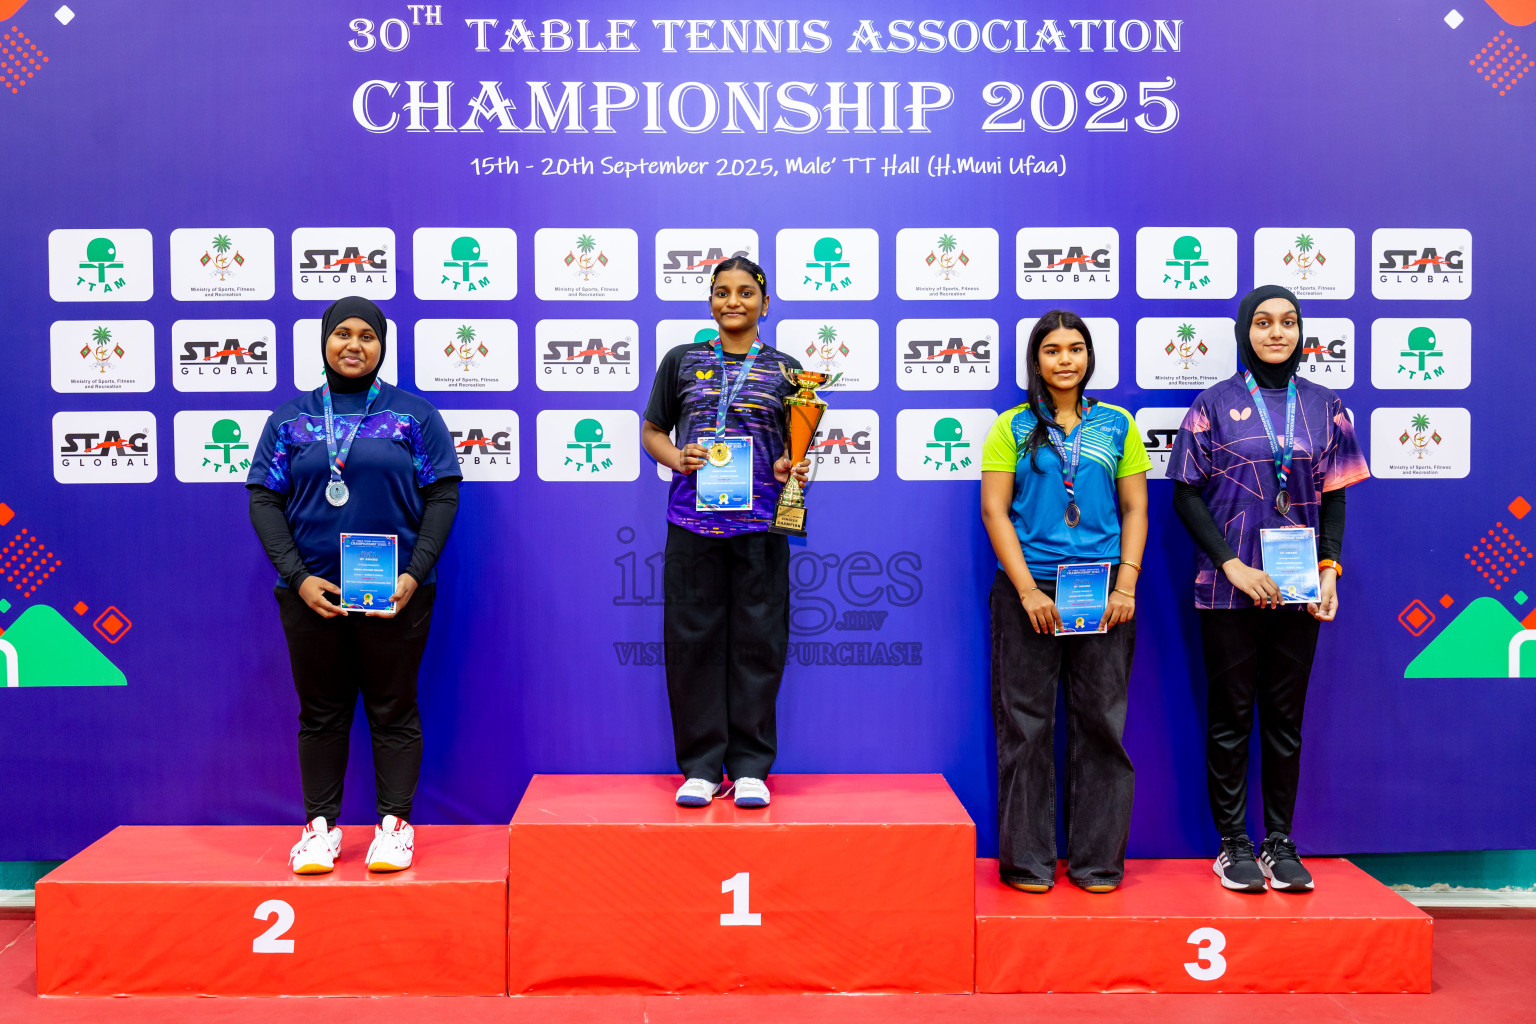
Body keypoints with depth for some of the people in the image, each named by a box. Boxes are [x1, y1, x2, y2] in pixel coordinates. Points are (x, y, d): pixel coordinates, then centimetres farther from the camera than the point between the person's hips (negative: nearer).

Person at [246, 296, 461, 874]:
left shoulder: (415, 416, 5)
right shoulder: (289, 421, 9)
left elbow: (442, 497, 1)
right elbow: (264, 500, 5)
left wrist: (414, 575, -10)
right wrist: (298, 578, -8)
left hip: (395, 594, -1)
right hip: (311, 593, 2)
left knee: (393, 711, 4)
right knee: (321, 712, 8)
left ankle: (395, 823, 14)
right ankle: (320, 826, 18)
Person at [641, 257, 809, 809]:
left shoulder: (784, 369, 10)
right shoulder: (681, 361, 11)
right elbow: (652, 431, 15)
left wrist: (790, 467, -7)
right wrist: (676, 457, -5)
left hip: (759, 522, 0)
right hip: (693, 519, 0)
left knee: (757, 641, 1)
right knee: (693, 639, 1)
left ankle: (749, 767, 11)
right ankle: (701, 766, 12)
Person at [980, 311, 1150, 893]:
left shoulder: (1117, 425, 11)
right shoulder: (1012, 428, 5)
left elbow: (1135, 510, 9)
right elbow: (994, 511, 0)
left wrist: (1126, 585, -3)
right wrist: (1028, 590, -9)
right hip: (1029, 589, -1)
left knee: (1101, 720, 4)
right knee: (1026, 723, 1)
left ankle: (1098, 858, 15)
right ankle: (1026, 860, 11)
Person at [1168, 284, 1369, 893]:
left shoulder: (1324, 406, 9)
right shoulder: (1216, 404, 1)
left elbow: (1334, 495, 11)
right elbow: (1186, 495, -1)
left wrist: (1329, 568, -2)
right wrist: (1232, 563, -11)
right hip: (1230, 587, -2)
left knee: (1285, 715, 7)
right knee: (1231, 716, 3)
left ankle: (1280, 843, 17)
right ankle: (1233, 844, 12)